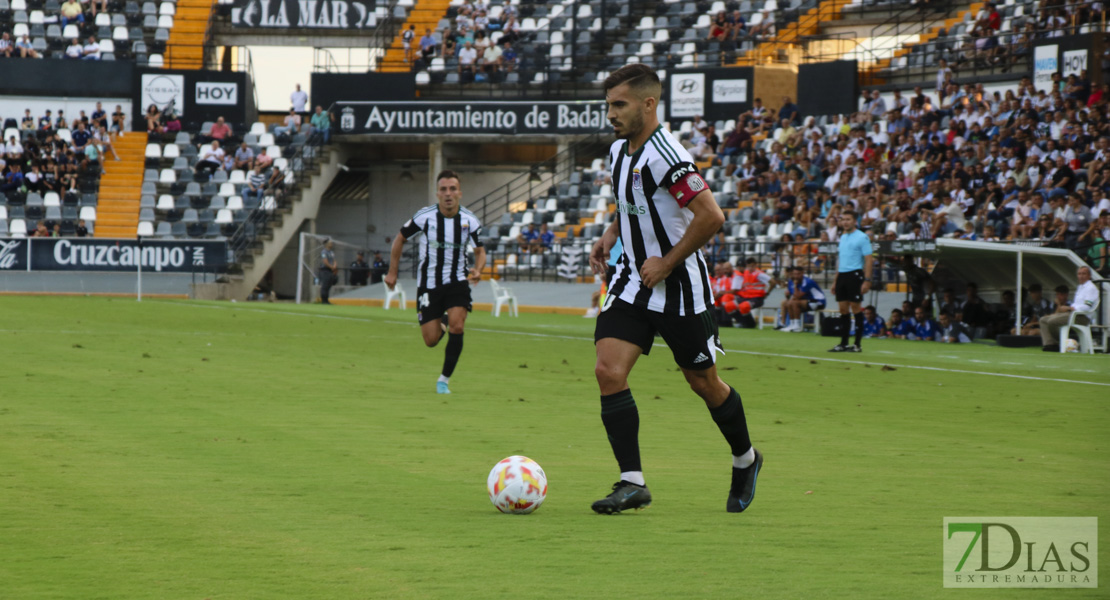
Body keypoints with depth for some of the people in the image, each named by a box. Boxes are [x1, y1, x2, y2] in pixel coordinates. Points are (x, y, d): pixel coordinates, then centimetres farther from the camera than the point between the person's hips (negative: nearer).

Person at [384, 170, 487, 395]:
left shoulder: (470, 221, -7)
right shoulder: (424, 216, -12)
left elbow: (480, 252, 6)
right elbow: (400, 239, 4)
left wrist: (477, 270, -15)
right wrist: (392, 272, 6)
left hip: (457, 281, 0)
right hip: (428, 283, 0)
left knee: (457, 326, -22)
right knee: (431, 340, -3)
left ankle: (444, 379, -5)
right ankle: (440, 326, 38)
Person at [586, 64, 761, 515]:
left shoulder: (665, 156, -22)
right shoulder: (618, 151, 5)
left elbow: (711, 216, -26)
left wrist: (667, 263, -19)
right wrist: (610, 237, 7)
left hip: (679, 287, -7)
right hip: (632, 281, 7)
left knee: (703, 382, 7)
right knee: (608, 371, -11)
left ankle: (745, 459, 33)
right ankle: (632, 482, -9)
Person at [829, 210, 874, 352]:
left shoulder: (862, 237, -6)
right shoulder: (842, 237, 17)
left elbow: (868, 260, -10)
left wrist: (867, 280, -18)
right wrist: (835, 280, 19)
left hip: (855, 275, -7)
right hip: (842, 275, 7)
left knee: (855, 307, -5)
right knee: (843, 308, 6)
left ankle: (857, 344, -1)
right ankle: (843, 343, 9)